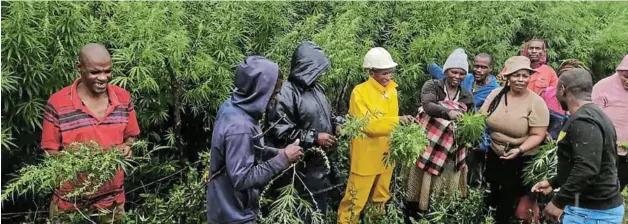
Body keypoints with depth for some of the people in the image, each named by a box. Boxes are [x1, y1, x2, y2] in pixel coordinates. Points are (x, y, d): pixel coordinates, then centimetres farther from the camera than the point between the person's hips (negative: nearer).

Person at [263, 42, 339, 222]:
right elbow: (280, 132, -24)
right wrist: (314, 138, -21)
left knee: (319, 214, 22)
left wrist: (337, 125, 3)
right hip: (297, 173, -9)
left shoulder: (317, 88, 10)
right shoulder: (286, 94, -19)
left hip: (318, 168, 9)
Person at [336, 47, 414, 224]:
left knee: (381, 198, 21)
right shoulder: (359, 92, -16)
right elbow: (367, 124, -22)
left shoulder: (391, 90, 4)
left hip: (386, 153, 7)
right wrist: (398, 120, -25)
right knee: (356, 200, 1)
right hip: (366, 155, -6)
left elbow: (390, 120, 10)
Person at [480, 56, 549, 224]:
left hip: (520, 160, -4)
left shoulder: (536, 102, -16)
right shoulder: (496, 94, -4)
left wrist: (519, 150, -30)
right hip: (493, 155, 4)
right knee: (491, 196, 19)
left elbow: (537, 135, -16)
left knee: (508, 201, 12)